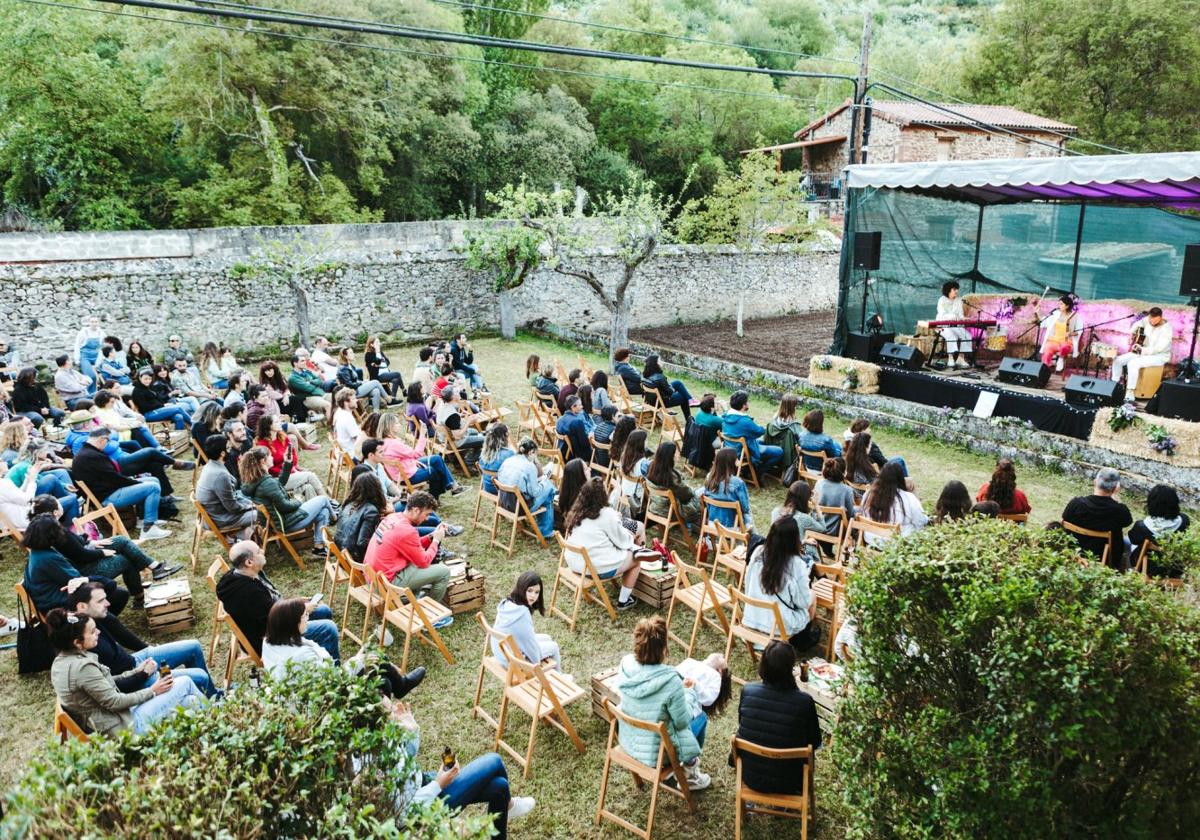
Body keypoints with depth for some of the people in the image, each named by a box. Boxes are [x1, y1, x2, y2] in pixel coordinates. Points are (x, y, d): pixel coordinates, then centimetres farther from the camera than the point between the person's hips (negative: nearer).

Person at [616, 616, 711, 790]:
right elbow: (682, 722, -16)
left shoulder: (625, 665, -17)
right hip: (656, 754, -5)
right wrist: (684, 692, 0)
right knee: (701, 717, 21)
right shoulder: (670, 681, -33)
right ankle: (689, 775, 33)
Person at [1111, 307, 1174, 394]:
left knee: (1133, 364, -33)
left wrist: (1142, 350, -37)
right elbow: (1138, 324, 22)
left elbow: (1159, 348, -31)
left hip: (1159, 356, -8)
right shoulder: (1148, 320, -3)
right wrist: (1132, 333, 6)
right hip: (1144, 351, 8)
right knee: (1118, 360, -5)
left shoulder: (1166, 329, -23)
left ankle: (1130, 393, -27)